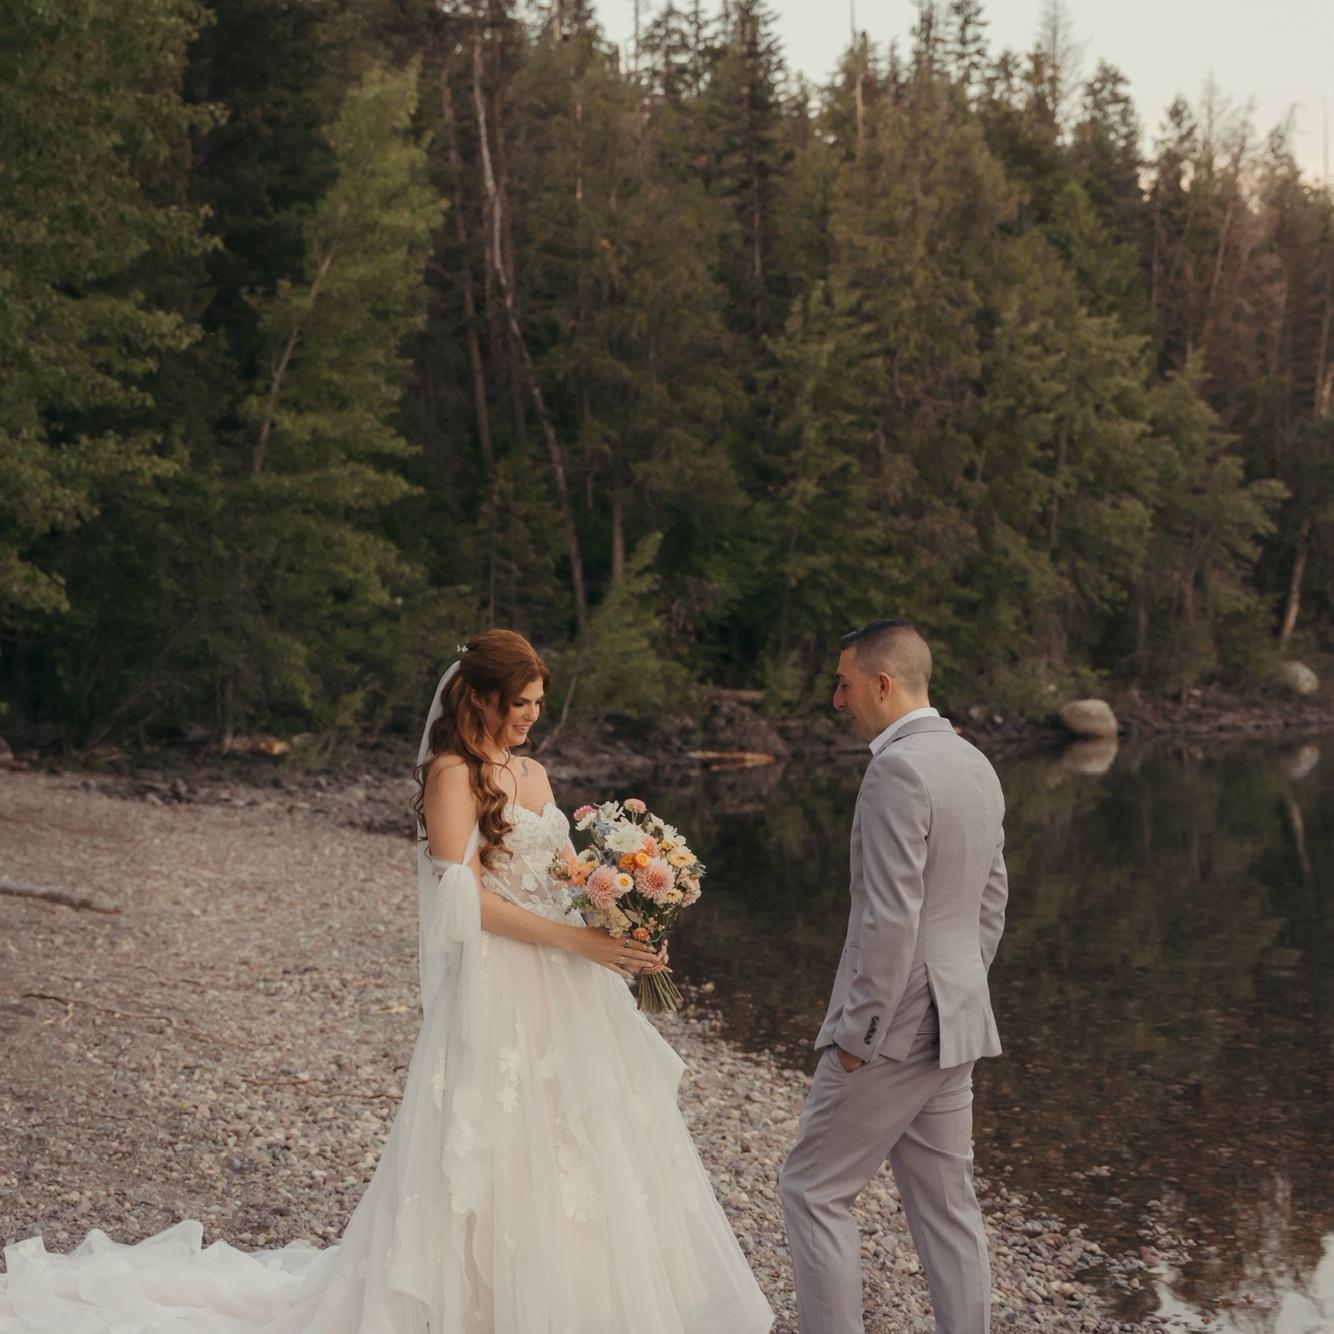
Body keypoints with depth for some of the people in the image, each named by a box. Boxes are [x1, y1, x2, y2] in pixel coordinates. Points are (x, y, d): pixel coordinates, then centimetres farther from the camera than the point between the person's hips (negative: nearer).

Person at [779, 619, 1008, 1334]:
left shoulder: (897, 769, -18)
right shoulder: (977, 766, 11)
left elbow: (890, 917, -22)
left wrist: (858, 1032, -16)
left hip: (894, 1027, -9)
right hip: (956, 1029, 9)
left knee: (814, 1189, 4)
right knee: (945, 1205, 13)